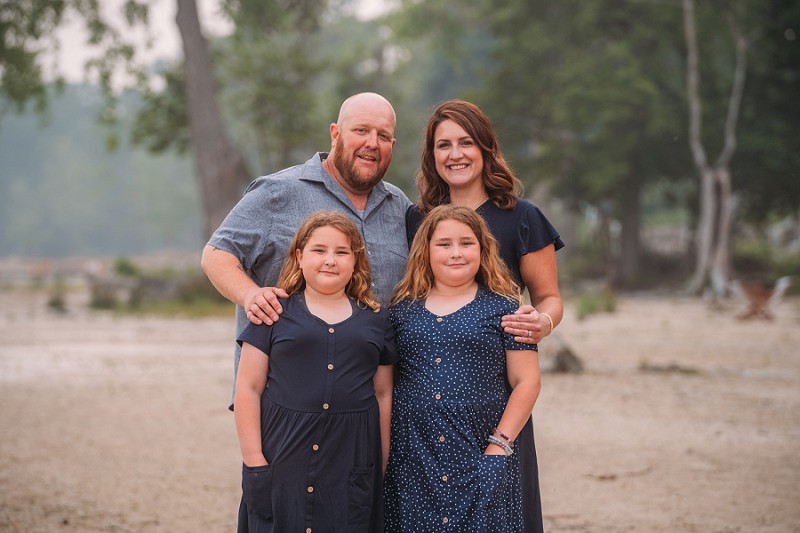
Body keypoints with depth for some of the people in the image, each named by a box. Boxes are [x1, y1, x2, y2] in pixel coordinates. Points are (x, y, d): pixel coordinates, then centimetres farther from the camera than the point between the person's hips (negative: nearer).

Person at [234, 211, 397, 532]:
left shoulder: (376, 320, 11)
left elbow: (383, 395, 14)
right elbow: (249, 389, 2)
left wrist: (382, 467, 11)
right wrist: (254, 461, -4)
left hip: (352, 462, 2)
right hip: (284, 457, -2)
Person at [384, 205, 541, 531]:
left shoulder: (502, 308, 5)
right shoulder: (402, 310, 11)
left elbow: (526, 382, 2)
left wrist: (500, 443, -6)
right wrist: (384, 448, 5)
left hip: (480, 459, -2)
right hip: (412, 462, 2)